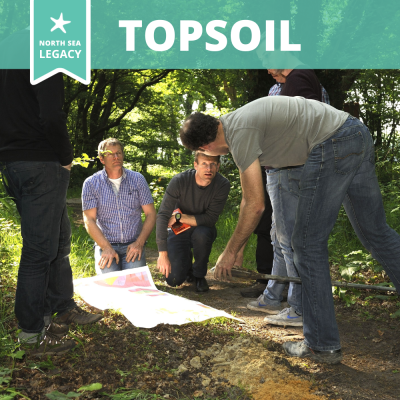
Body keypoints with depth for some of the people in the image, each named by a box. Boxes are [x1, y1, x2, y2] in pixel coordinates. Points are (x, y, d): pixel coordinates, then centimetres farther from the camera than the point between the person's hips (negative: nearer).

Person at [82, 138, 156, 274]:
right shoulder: (91, 183, 3)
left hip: (133, 244, 1)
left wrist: (139, 243, -10)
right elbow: (89, 220, -2)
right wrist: (106, 248, -16)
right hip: (105, 244, -1)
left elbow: (150, 214, 4)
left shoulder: (137, 179, 6)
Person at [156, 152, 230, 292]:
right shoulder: (179, 181, -22)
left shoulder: (222, 185, -20)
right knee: (173, 280, -16)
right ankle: (186, 260, 22)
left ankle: (199, 275, -8)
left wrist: (179, 217, -23)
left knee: (201, 234, -37)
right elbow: (162, 216, -25)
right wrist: (163, 253, -32)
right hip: (178, 232, 0)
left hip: (203, 230, 1)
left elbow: (210, 219, -19)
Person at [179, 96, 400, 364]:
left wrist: (230, 252, 2)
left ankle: (322, 345, 8)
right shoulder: (236, 122, 19)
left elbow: (255, 205, -11)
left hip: (333, 145, -10)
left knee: (308, 244, 0)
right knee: (376, 233, 18)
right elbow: (249, 195, 27)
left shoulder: (239, 132, -11)